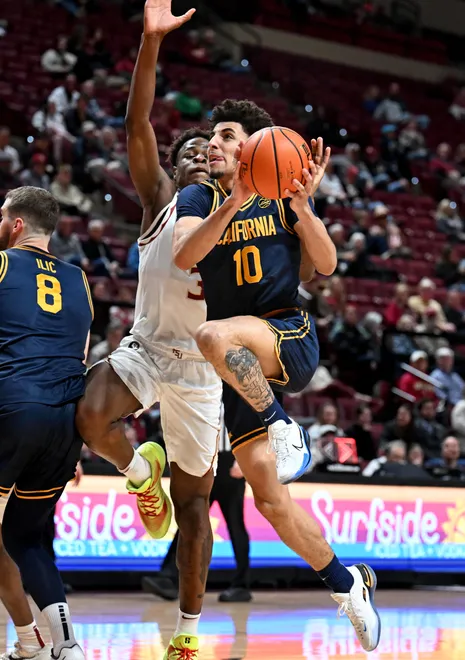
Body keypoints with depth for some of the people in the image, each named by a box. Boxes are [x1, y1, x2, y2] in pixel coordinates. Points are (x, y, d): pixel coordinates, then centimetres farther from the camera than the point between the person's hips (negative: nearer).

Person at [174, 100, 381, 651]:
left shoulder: (284, 195, 4)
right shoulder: (197, 198, 5)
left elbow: (325, 265, -3)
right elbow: (183, 256, -15)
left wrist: (302, 206, -18)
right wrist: (234, 203, -28)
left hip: (290, 340, -3)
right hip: (240, 362, 3)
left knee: (215, 337, -37)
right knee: (267, 494, 1)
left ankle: (282, 425, -19)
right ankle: (346, 583, 18)